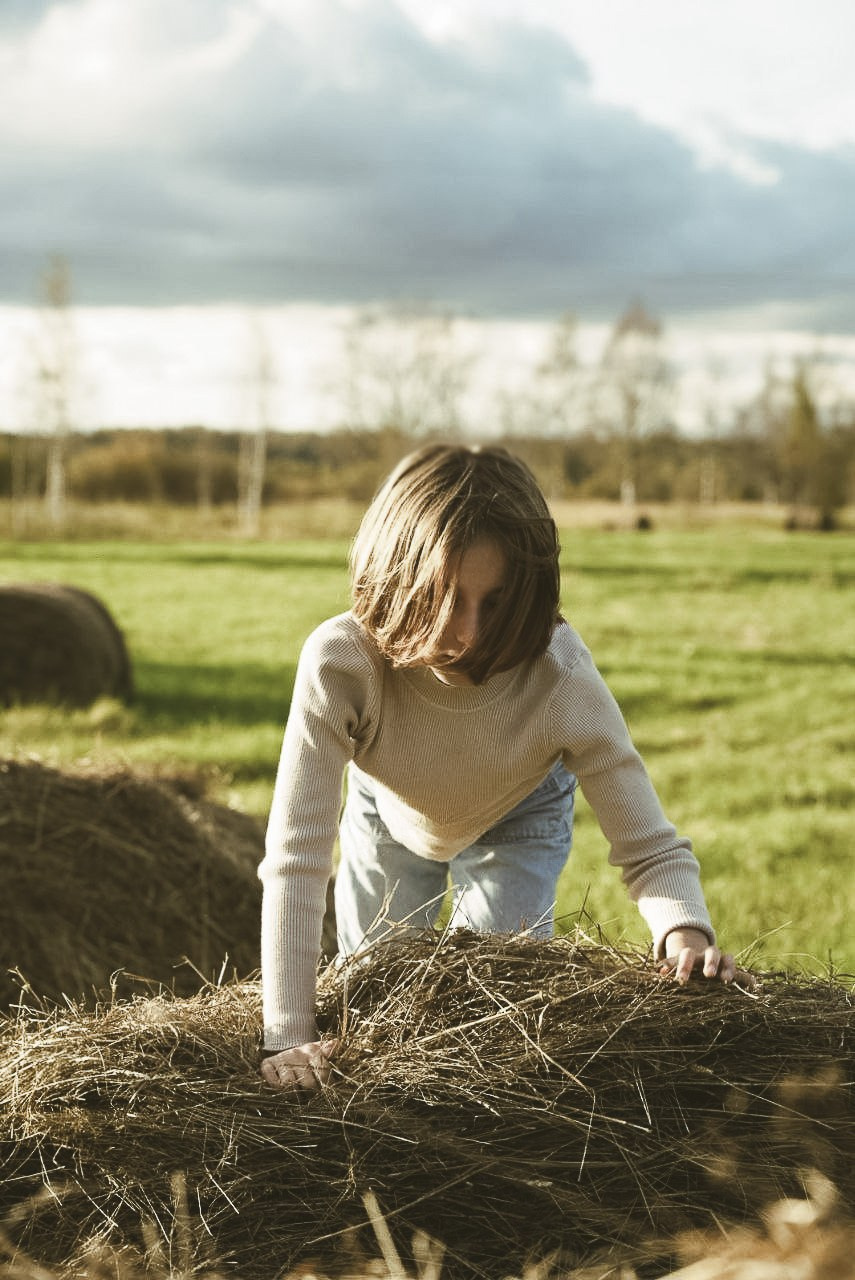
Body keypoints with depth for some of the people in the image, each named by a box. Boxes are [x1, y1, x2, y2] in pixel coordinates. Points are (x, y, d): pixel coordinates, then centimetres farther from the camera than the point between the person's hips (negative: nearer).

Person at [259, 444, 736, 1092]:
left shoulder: (560, 677, -40)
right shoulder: (340, 662, -43)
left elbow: (652, 848, -36)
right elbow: (296, 857, -43)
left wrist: (686, 931, -59)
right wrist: (288, 1036, -50)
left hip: (518, 824, 0)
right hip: (388, 814, 1)